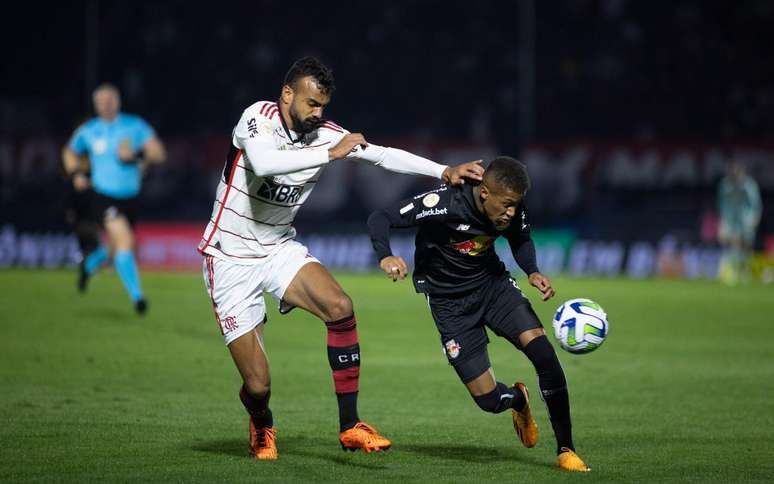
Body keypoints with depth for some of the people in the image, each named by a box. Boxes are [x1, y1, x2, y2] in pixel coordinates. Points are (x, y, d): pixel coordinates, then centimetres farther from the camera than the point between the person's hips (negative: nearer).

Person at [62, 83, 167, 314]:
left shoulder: (135, 126, -2)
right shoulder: (88, 131, 1)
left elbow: (158, 152, -10)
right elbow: (70, 152, 19)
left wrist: (136, 155, -27)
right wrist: (75, 174, 2)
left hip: (129, 197, 3)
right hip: (102, 196, -3)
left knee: (115, 248, 15)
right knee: (124, 239, -24)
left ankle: (89, 265, 50)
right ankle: (136, 296, -22)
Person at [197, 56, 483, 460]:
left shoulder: (325, 134, -3)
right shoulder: (258, 117, -18)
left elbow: (384, 155, 0)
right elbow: (263, 163, -38)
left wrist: (445, 172, -11)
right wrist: (330, 154, -35)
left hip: (279, 249, 5)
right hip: (231, 259, -5)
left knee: (340, 307, -23)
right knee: (258, 385, -10)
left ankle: (349, 426, -12)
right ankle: (261, 427, 29)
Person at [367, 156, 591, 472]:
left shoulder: (512, 206, -14)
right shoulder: (444, 204, -29)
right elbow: (379, 219, -28)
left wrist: (532, 272, -12)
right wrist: (385, 257, -48)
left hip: (492, 282, 4)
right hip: (449, 301, -3)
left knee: (544, 353, -21)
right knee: (490, 400, -8)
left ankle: (565, 450, -8)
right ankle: (518, 399, 33)